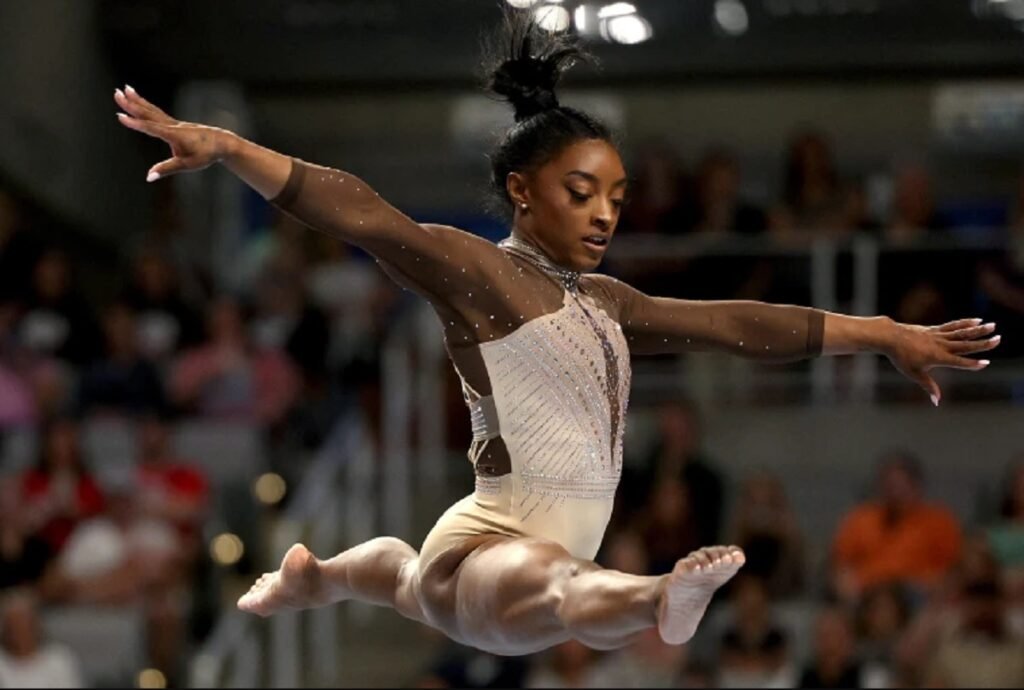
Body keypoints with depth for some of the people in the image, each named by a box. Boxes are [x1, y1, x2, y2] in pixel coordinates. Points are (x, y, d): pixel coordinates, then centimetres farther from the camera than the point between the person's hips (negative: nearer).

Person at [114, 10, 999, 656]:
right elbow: (360, 212, -23)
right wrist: (223, 146, -35)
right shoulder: (479, 271, -11)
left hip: (536, 558, 11)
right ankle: (660, 602, -82)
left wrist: (890, 334, 17)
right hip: (488, 545, -11)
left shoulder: (602, 304, 13)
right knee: (556, 588, -47)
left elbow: (738, 324, 16)